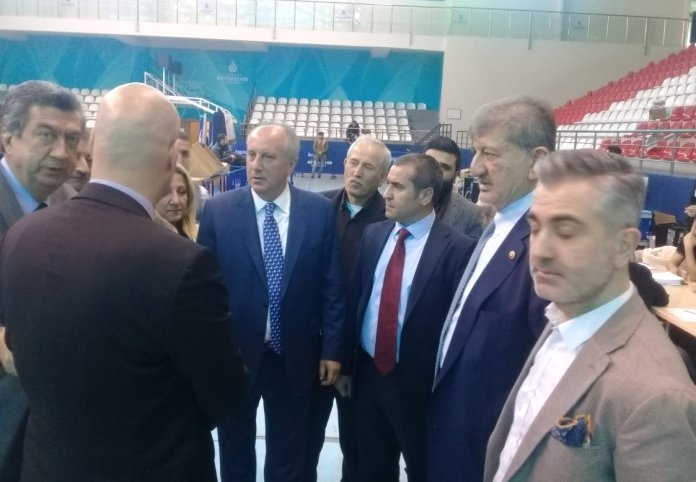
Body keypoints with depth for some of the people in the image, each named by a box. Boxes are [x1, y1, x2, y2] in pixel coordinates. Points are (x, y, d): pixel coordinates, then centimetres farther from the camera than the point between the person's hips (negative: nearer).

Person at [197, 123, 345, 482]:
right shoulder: (218, 210, -7)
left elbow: (331, 285, -2)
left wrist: (332, 349, -2)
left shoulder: (319, 211, -5)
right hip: (233, 352, 0)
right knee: (234, 451, 22)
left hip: (295, 355, 0)